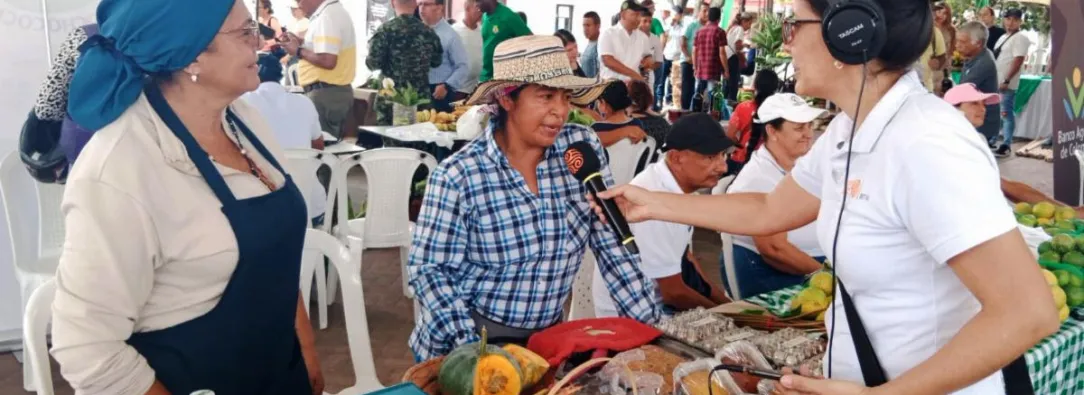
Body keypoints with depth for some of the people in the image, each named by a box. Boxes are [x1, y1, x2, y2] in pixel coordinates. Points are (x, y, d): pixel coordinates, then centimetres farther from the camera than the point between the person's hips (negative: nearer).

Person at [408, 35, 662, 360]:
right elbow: (428, 270, -12)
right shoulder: (459, 176, -16)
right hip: (474, 339, -2)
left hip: (546, 337, 3)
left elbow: (611, 243, -1)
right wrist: (471, 349, -20)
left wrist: (650, 324, -3)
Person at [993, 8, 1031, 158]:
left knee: (1006, 114, -7)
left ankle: (1006, 146, -4)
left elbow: (1018, 61, -16)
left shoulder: (1020, 38, -8)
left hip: (1006, 83, -8)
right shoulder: (1003, 37, 18)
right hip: (994, 81, 8)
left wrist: (1006, 81, -21)